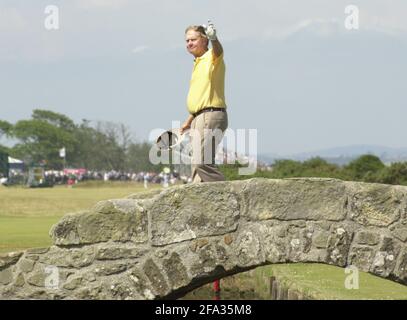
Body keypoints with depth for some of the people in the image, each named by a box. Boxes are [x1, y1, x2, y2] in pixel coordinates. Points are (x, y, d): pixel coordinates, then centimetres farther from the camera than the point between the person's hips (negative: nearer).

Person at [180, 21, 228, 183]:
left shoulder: (212, 57, -5)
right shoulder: (198, 63, 22)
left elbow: (218, 50, -31)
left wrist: (214, 39, -54)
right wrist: (188, 122, 32)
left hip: (211, 115, -10)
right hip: (199, 119, 10)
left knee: (202, 162, -20)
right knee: (198, 164, 6)